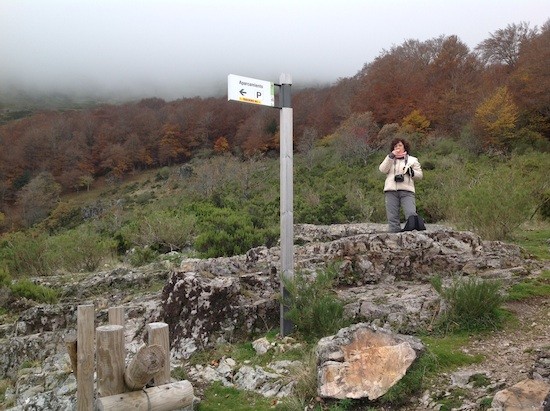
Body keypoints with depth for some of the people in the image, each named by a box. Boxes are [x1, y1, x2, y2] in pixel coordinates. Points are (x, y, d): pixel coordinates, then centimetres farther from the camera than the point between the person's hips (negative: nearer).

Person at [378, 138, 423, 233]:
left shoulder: (412, 160, 20)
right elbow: (382, 169, 3)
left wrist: (411, 172, -6)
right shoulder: (389, 159, 23)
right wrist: (391, 156, -5)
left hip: (407, 190, -2)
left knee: (411, 214, -20)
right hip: (391, 190, 2)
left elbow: (420, 175, 13)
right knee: (392, 217, -6)